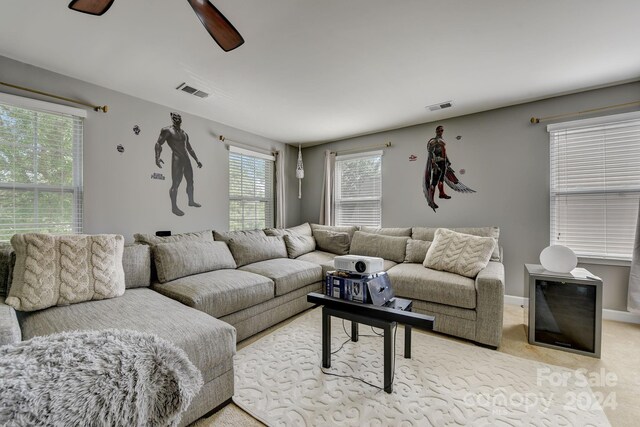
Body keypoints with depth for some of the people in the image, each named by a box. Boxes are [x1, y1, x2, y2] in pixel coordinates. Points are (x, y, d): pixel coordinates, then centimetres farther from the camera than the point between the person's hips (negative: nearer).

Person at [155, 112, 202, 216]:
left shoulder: (184, 133, 17)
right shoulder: (167, 130, -5)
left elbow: (190, 149, 22)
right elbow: (158, 144, -13)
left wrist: (197, 160, 19)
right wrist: (157, 157, -28)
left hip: (187, 161, 8)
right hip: (177, 161, -8)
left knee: (190, 182, 14)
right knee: (175, 184, -6)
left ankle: (191, 201, 28)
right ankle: (174, 207, 2)